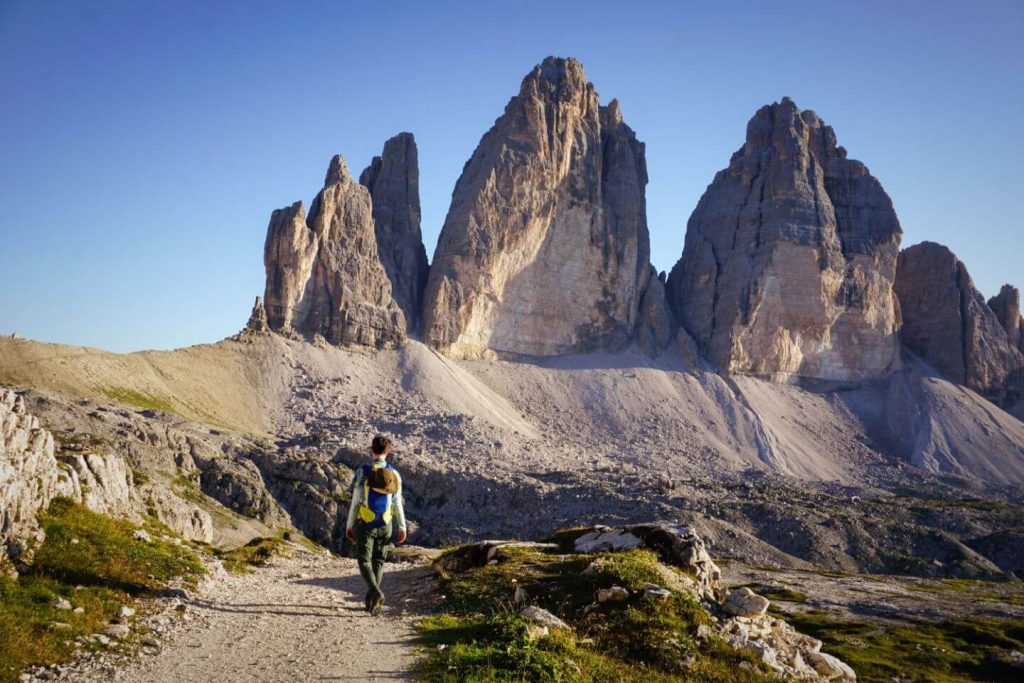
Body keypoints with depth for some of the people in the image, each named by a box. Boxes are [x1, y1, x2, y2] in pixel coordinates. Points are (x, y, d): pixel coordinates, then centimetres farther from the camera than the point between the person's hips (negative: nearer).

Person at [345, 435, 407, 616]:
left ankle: (375, 592, -21)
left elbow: (355, 501, -8)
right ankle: (371, 601, 19)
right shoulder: (394, 474, -1)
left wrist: (349, 525, 1)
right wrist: (402, 528, 6)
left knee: (364, 561, 3)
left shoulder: (363, 472, -9)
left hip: (365, 524, -3)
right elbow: (398, 504, 0)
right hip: (385, 526, 3)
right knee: (378, 562, 15)